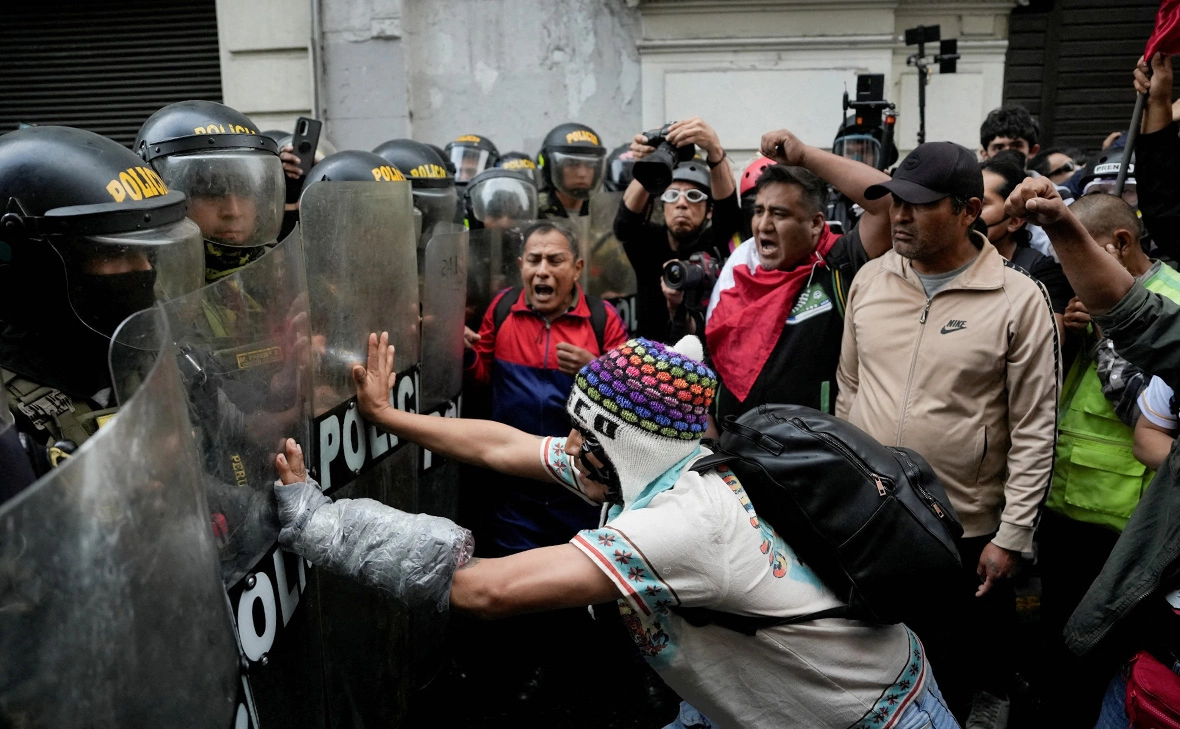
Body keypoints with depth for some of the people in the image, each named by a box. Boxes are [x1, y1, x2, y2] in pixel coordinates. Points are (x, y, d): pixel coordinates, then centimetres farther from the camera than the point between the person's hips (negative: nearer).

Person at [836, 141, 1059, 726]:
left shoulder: (1018, 299, -11)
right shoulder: (869, 279, 1)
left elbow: (1034, 430, -9)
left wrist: (1012, 535, -9)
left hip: (967, 532, -3)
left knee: (957, 671, 14)